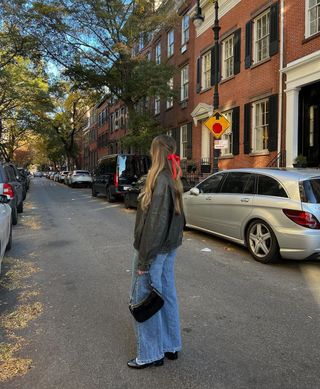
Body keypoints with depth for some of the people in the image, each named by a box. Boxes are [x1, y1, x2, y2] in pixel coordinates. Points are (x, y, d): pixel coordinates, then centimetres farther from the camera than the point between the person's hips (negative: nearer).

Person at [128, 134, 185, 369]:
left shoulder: (160, 180, -21)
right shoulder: (173, 180, 7)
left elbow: (154, 223, -23)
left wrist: (144, 260, -18)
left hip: (155, 249, -9)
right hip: (169, 247, 9)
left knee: (144, 299, 4)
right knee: (167, 294, 17)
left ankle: (151, 354, 17)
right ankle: (171, 346, 32)